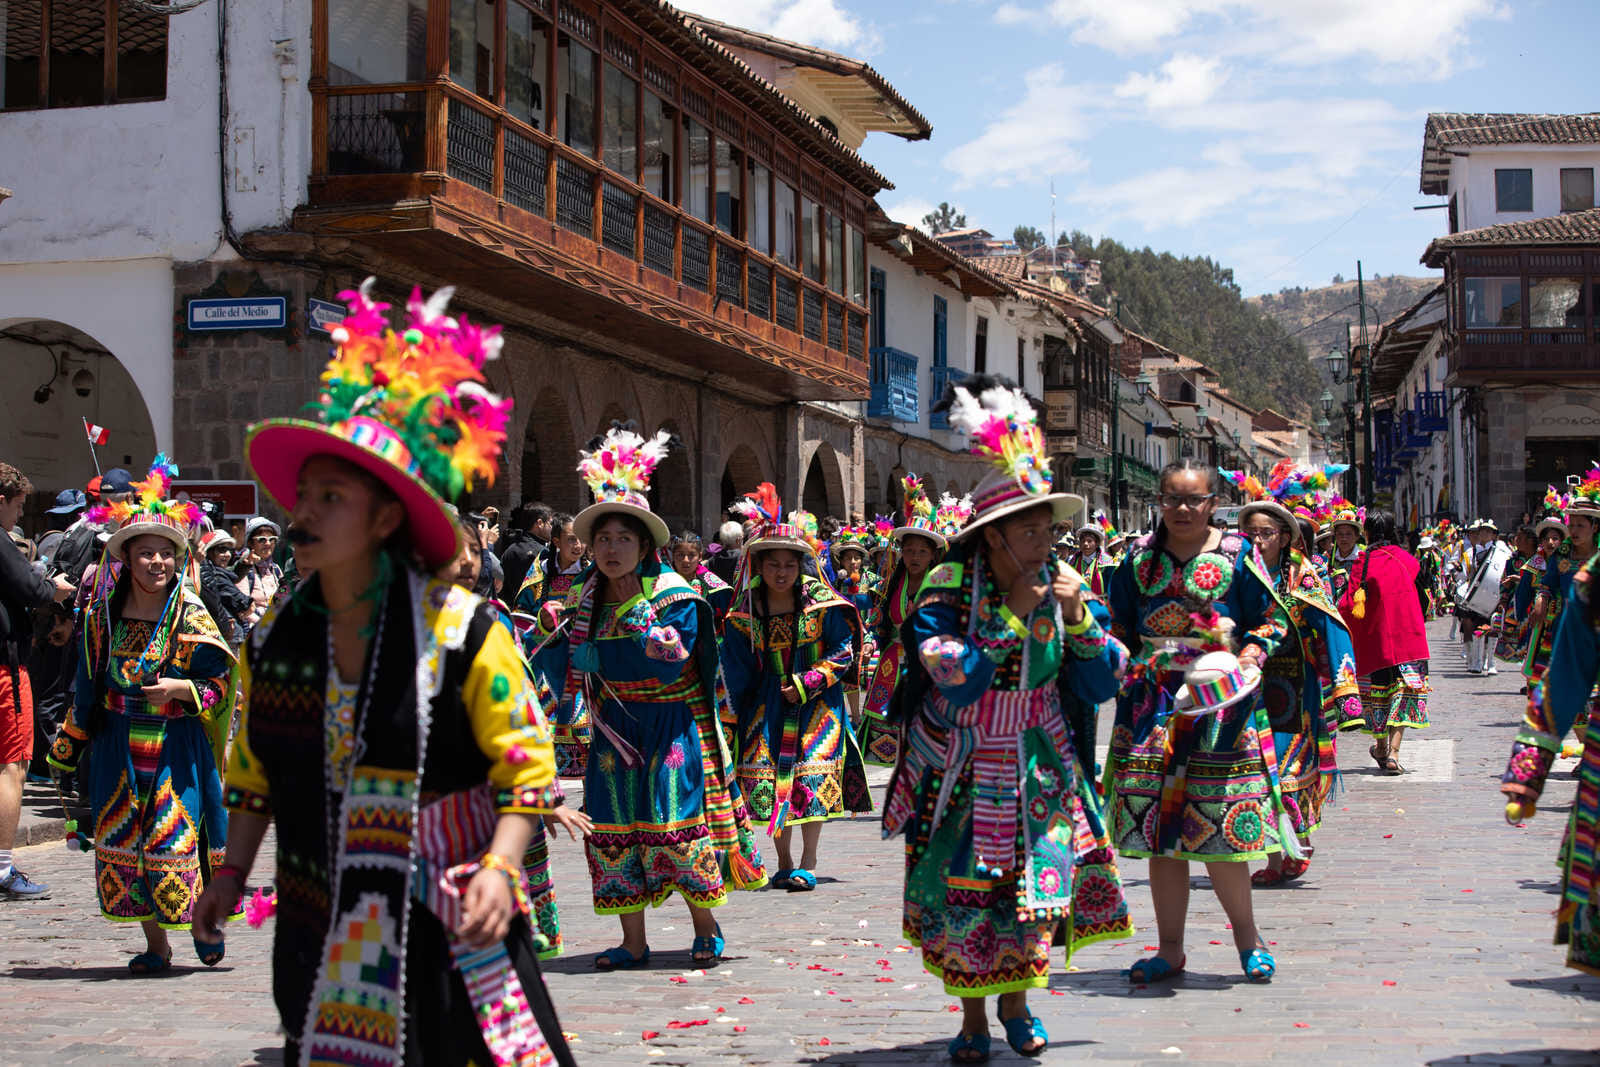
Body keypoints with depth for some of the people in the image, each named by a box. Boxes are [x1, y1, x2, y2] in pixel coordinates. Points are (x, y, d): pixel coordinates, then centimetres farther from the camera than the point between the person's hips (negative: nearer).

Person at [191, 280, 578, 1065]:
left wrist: (500, 867, -20)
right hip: (323, 929, 4)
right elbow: (254, 771, 17)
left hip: (446, 924, -4)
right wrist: (234, 869, 11)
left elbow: (527, 766, -9)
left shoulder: (462, 632, -10)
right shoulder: (273, 641, 4)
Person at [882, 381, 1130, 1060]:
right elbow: (956, 683, -25)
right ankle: (972, 1015, 17)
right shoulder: (946, 591, -14)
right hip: (961, 770, -3)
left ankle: (1016, 1002, 25)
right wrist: (1012, 616, -24)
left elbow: (1099, 687, -2)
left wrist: (1077, 619, -17)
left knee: (1036, 887, 2)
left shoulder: (1059, 588, -1)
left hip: (1037, 769, 3)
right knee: (960, 892, 0)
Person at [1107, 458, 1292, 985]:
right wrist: (1123, 667, 3)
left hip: (1218, 701, -3)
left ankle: (1247, 934, 18)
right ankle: (1170, 949, 16)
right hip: (1153, 701, 3)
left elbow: (1271, 623, 6)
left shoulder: (1237, 556, 2)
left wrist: (1246, 659, -11)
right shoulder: (1140, 557, 9)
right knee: (1159, 831, 4)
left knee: (1217, 826, -4)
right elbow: (1120, 630, 18)